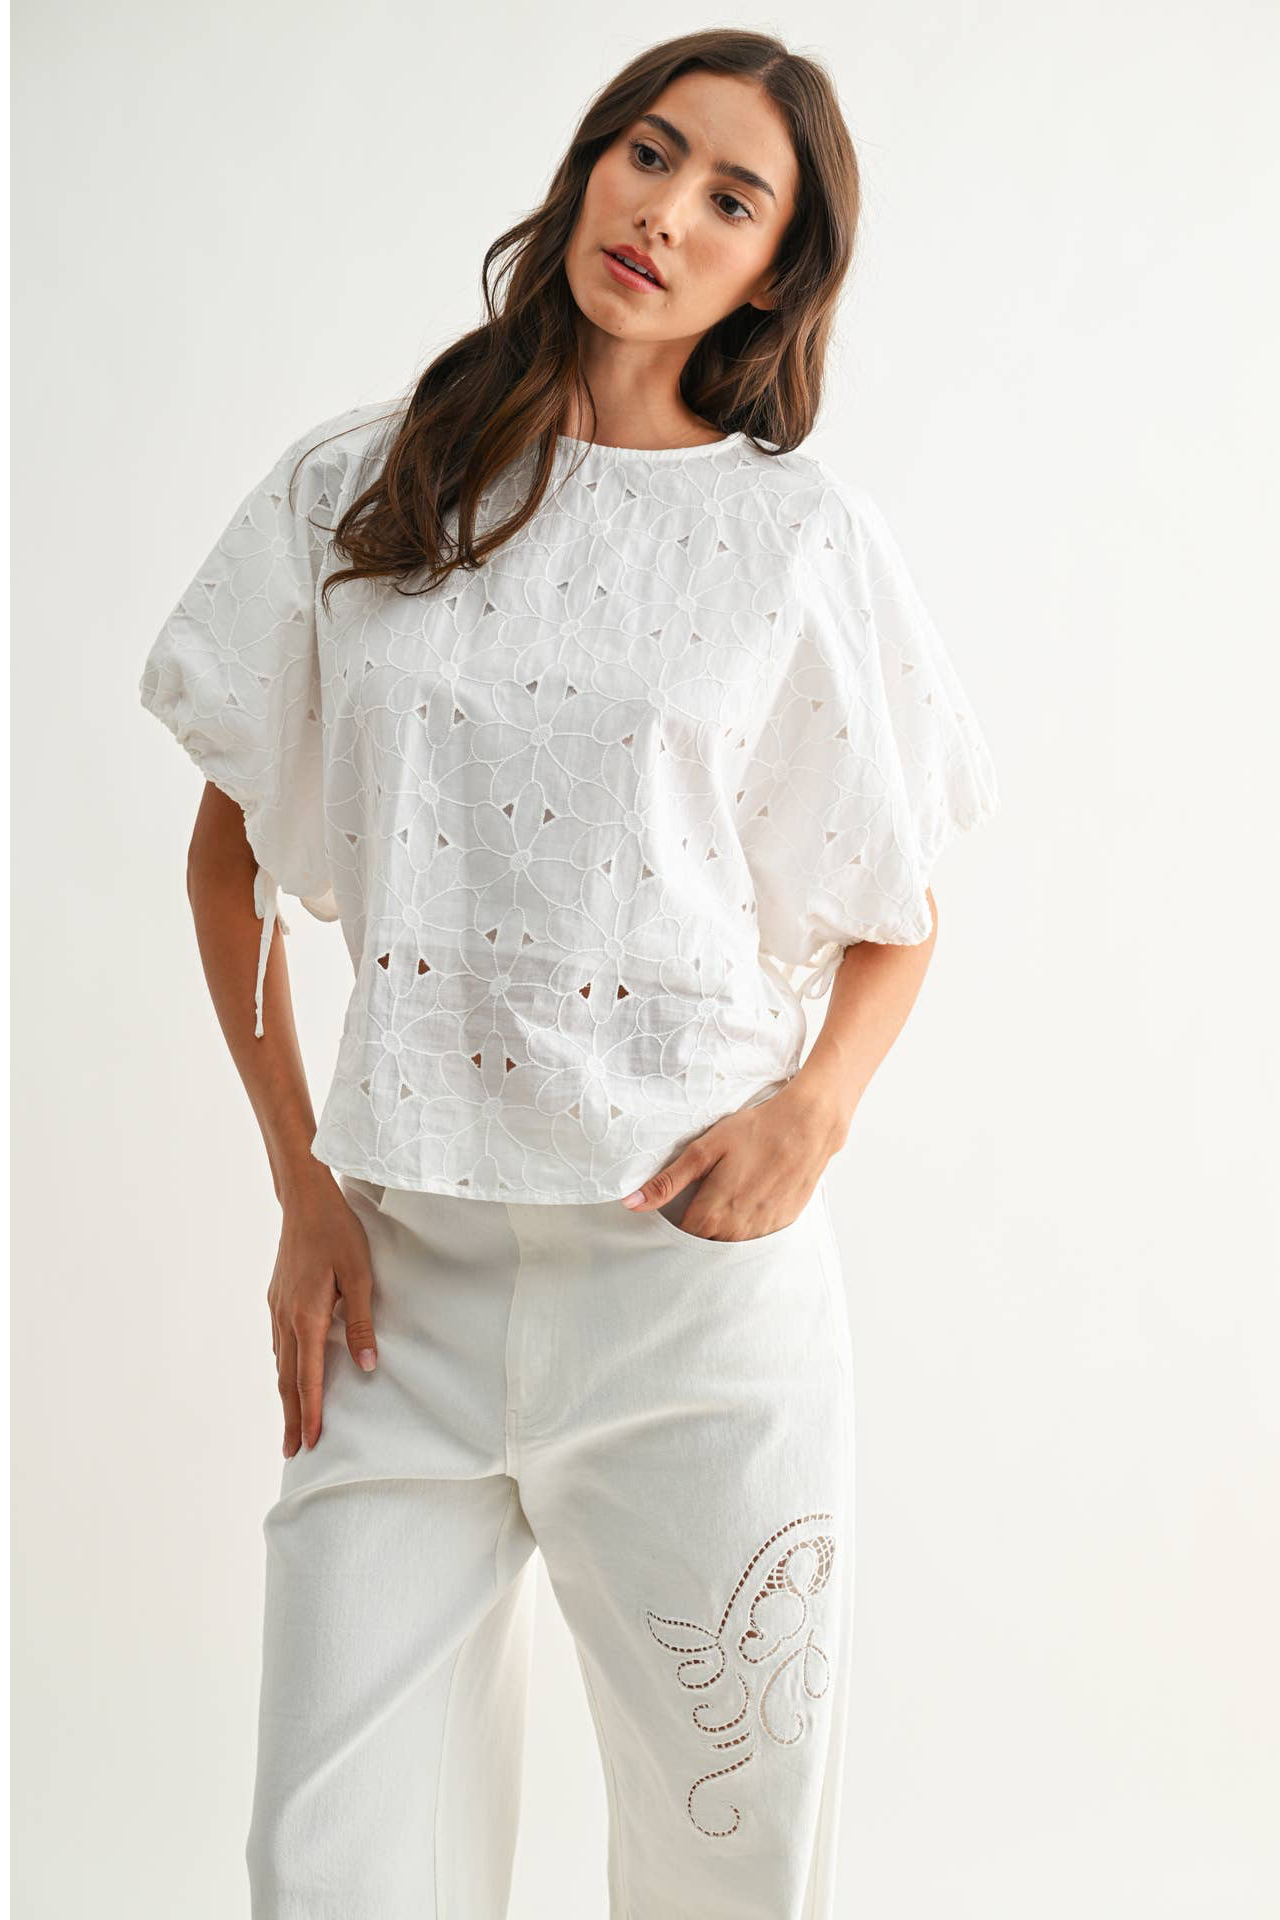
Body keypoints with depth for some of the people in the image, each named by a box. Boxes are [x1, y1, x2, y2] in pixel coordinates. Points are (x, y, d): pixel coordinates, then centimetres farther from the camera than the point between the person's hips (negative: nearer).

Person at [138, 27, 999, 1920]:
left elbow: (898, 914, 10)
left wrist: (814, 1111, -10)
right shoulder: (352, 487, 7)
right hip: (406, 1268, 1)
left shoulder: (804, 533, 3)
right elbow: (229, 852, 12)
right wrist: (301, 1186, 4)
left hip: (695, 1259, -1)